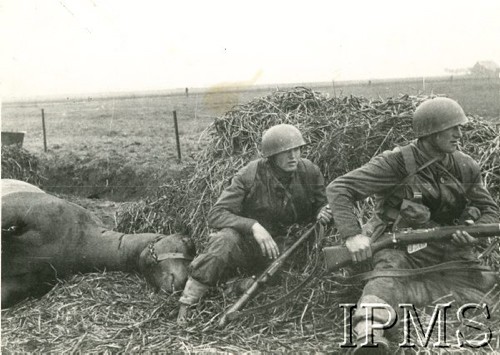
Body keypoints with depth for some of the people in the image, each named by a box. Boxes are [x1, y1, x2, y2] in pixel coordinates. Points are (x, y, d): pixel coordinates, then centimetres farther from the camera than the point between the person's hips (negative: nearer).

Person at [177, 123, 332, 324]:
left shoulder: (309, 172, -8)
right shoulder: (249, 176, -20)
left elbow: (321, 205, 9)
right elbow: (216, 214, -24)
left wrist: (324, 212, -17)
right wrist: (253, 226, -39)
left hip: (281, 247, 5)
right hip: (247, 240, -5)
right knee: (225, 239, -36)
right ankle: (186, 306, -26)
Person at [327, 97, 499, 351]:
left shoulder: (466, 167, 2)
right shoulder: (397, 163, -14)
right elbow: (338, 189, -18)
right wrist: (352, 234, -32)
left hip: (449, 253, 6)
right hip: (398, 247, -6)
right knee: (388, 283, -35)